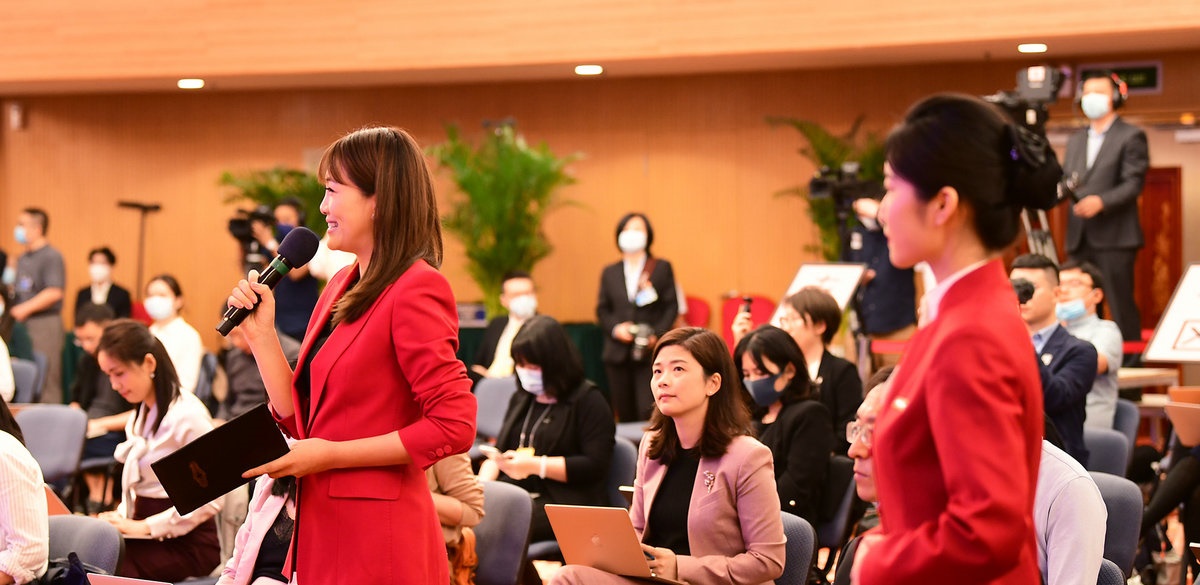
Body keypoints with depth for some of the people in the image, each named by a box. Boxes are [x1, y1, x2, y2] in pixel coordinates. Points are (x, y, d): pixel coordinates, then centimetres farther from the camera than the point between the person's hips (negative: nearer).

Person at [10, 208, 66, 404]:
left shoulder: (51, 257, -8)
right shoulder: (22, 259, 17)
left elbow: (54, 292, -17)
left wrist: (25, 308, -18)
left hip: (44, 323, -8)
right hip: (21, 323, 8)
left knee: (45, 380, -7)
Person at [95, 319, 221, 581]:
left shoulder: (187, 415, -13)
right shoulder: (139, 417, 15)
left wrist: (145, 527, -16)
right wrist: (120, 518, 1)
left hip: (188, 543, -7)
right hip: (149, 536, 7)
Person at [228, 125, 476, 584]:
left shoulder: (415, 291, -14)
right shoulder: (342, 288, 12)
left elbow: (454, 426, -20)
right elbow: (299, 421, 13)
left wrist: (331, 455, -16)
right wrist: (261, 334, 2)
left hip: (376, 543, -8)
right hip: (322, 529, 8)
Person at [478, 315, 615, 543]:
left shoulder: (587, 400, 1)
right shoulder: (521, 400, 25)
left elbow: (595, 466, -8)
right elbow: (499, 452, 26)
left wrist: (535, 465, -14)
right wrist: (482, 482, 3)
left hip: (564, 499, -6)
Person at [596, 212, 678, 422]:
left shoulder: (662, 268, 7)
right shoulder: (609, 272, 15)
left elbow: (672, 306, 2)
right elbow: (602, 309, 13)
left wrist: (657, 335, -12)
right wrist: (615, 328, -7)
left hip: (650, 352, -3)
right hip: (618, 354, 3)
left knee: (648, 411, -14)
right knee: (625, 413, 5)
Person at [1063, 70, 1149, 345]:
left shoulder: (1131, 136, 0)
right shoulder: (1076, 141, 20)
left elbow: (1134, 184, -9)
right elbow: (1064, 181, 20)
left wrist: (1101, 201, -24)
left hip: (1114, 237, -6)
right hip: (1079, 238, 6)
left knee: (1120, 306, -7)